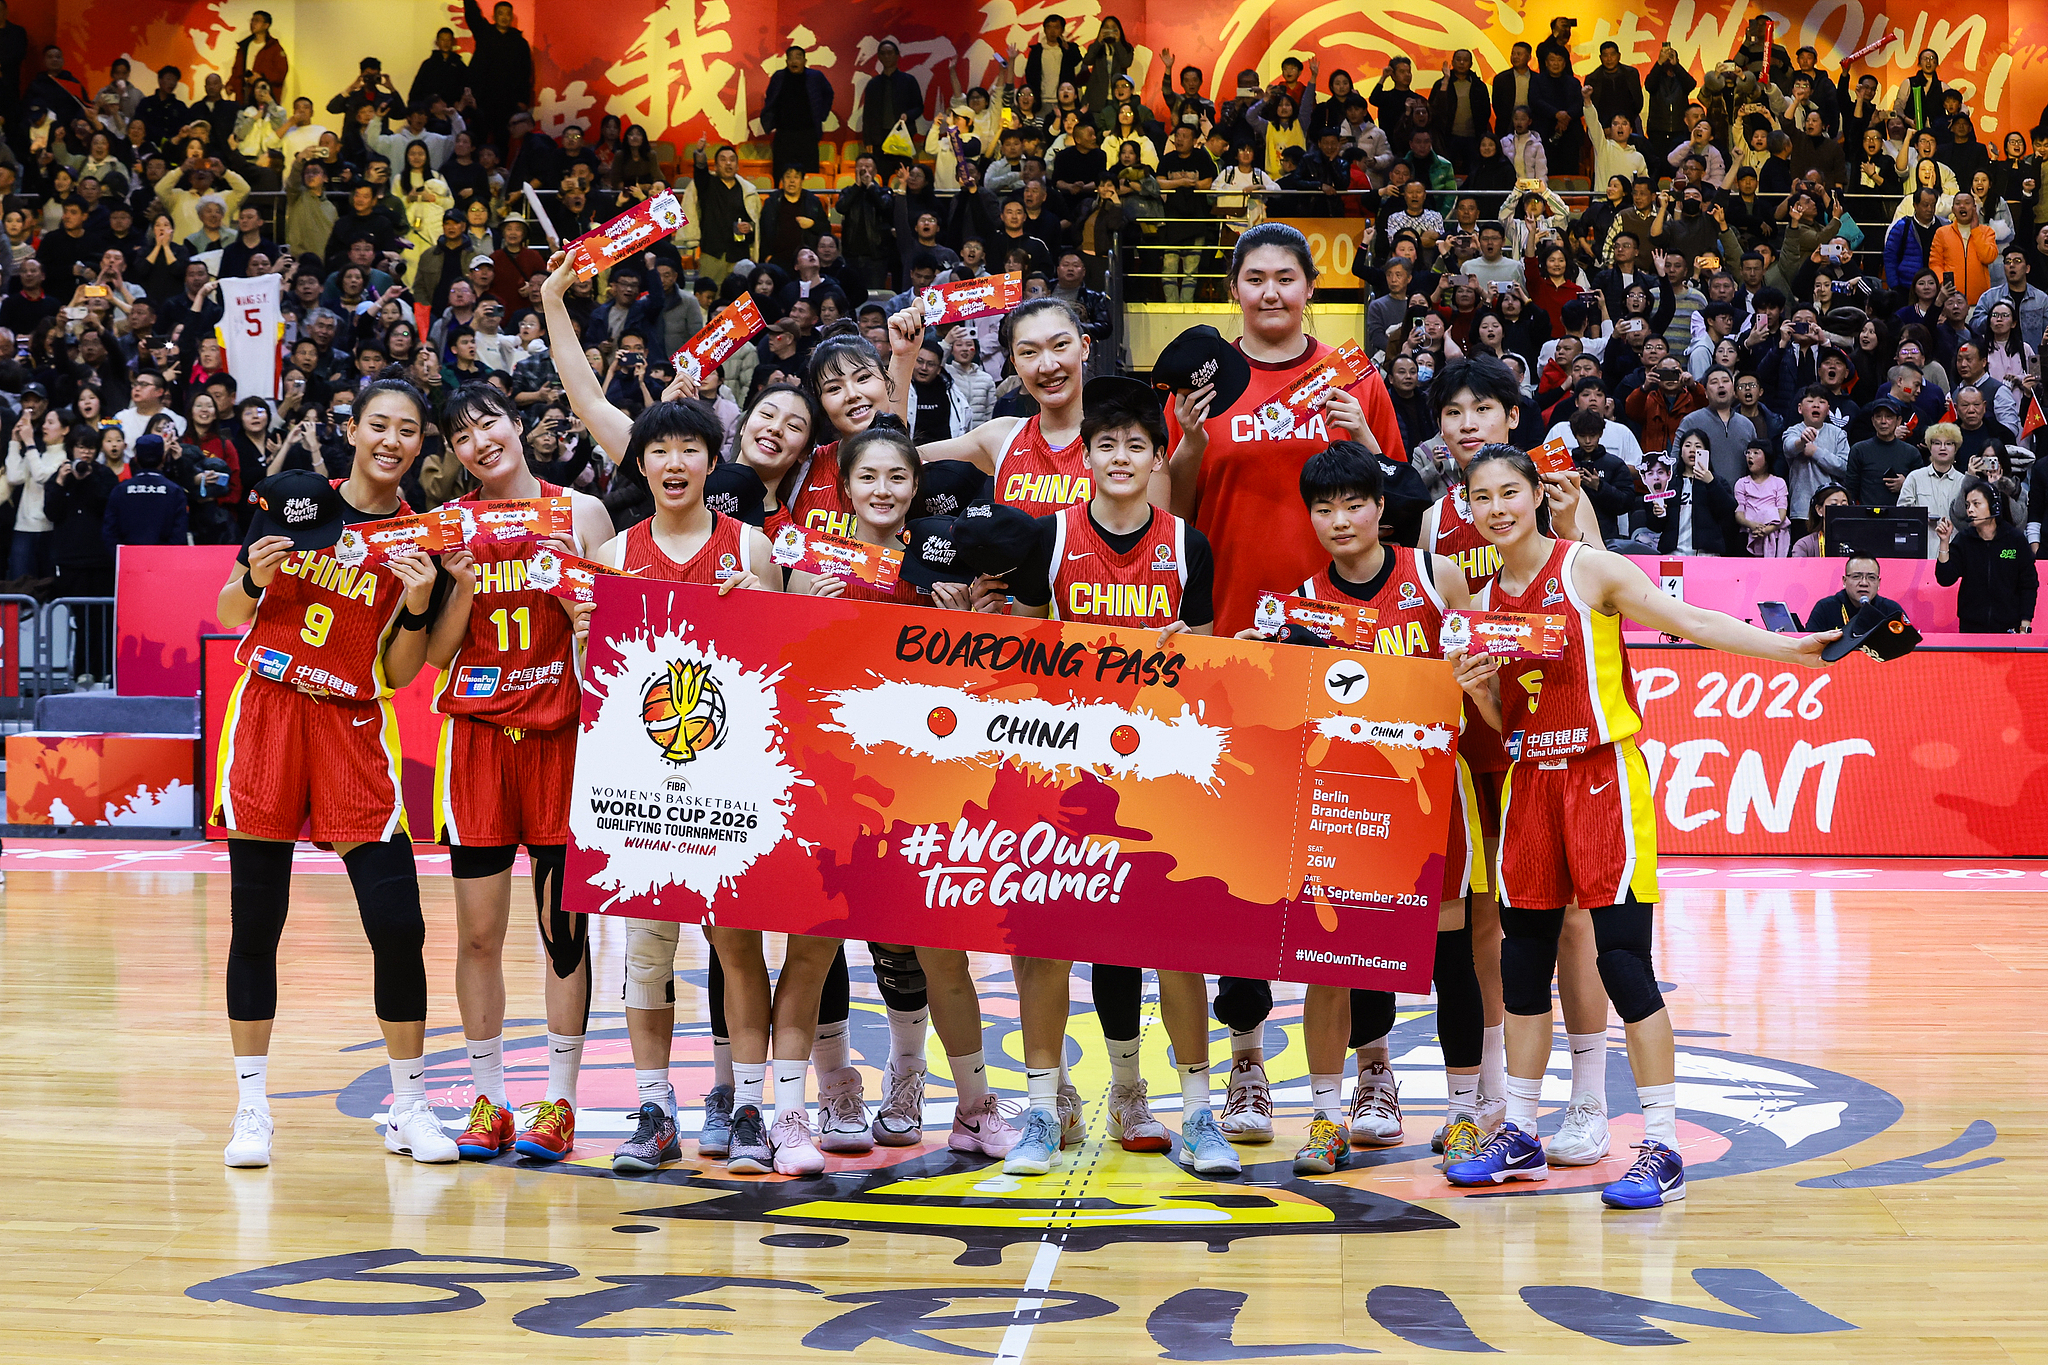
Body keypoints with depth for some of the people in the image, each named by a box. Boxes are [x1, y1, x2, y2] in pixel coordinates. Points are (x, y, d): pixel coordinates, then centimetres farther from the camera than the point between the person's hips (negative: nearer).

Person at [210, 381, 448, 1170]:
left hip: (355, 731, 0)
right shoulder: (295, 497, 4)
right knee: (255, 922, 1)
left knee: (397, 922, -6)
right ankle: (251, 1108, 11)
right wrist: (254, 578, -11)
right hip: (266, 718, 0)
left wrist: (418, 607, -13)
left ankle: (409, 1106, 8)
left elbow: (399, 675, 3)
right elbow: (230, 615, 9)